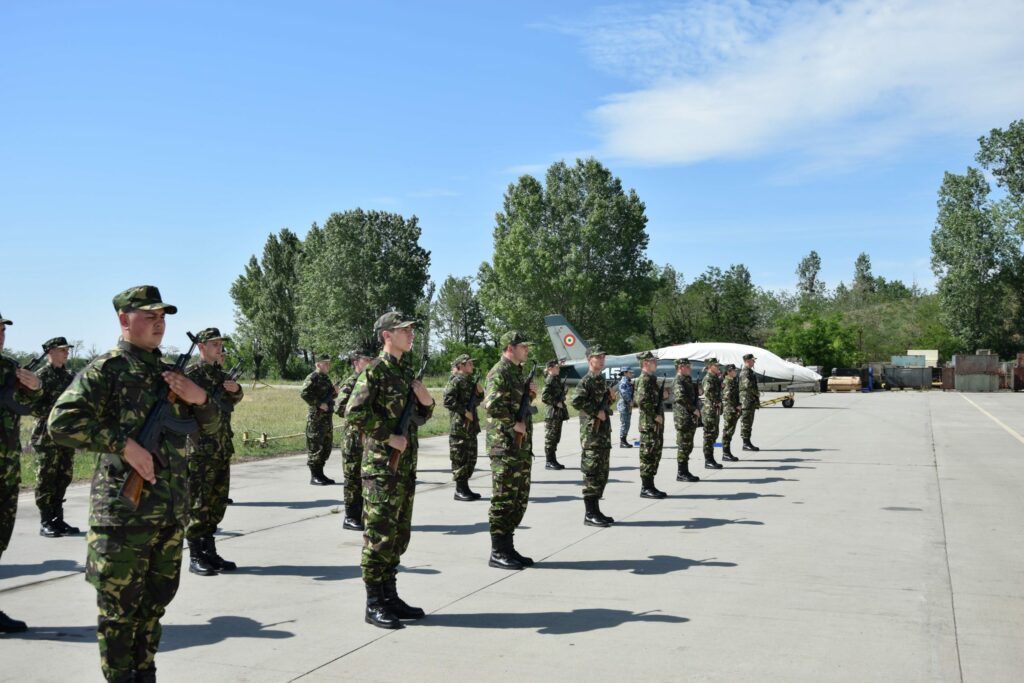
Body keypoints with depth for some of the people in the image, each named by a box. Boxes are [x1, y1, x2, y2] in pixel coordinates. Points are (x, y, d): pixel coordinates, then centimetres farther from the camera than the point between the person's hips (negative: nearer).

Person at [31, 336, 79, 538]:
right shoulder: (41, 376, -6)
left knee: (63, 480, 9)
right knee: (46, 481, -1)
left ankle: (58, 520, 16)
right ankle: (45, 523, 4)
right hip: (48, 437, -6)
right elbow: (35, 408, -13)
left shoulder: (69, 377, 14)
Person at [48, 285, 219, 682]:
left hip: (173, 513, 7)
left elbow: (210, 427, 18)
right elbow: (61, 422, -17)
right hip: (124, 512, -6)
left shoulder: (168, 372, 14)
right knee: (120, 610, 3)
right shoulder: (106, 369, -6)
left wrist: (200, 397, -3)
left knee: (154, 604, 16)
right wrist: (124, 445, -22)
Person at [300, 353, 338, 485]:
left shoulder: (326, 378, 17)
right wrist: (319, 404, -21)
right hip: (316, 417, -9)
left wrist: (335, 392, 6)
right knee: (316, 447, -6)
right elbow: (304, 393, -21)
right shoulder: (313, 378, -10)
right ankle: (314, 477, -1)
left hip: (327, 417, 9)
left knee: (326, 447, 13)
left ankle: (320, 474, 21)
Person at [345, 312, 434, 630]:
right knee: (379, 534, -4)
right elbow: (355, 413, -20)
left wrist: (426, 400, 1)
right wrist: (388, 437, -18)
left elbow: (420, 416, 22)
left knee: (399, 534, 13)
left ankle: (390, 595, 22)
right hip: (382, 466, -8)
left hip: (406, 465, 8)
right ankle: (374, 604, 3)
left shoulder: (407, 371, 15)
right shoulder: (374, 371, -10)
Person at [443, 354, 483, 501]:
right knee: (460, 459, -5)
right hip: (459, 426, -9)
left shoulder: (470, 381, 17)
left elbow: (476, 401, 27)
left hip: (471, 426, 9)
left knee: (471, 458, 12)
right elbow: (448, 401, -19)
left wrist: (480, 393, 6)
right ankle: (459, 490, 0)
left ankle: (465, 487, 19)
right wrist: (464, 412, -19)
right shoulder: (456, 380, -10)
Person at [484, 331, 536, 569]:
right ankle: (498, 553, 3)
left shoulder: (518, 372, 18)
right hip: (505, 446, -10)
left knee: (519, 500, 13)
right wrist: (513, 424, -20)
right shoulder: (499, 373, -13)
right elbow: (492, 404, -28)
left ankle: (508, 548, 21)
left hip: (522, 446, 10)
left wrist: (529, 392, 10)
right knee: (504, 500, -4)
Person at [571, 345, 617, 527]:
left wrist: (610, 398, 8)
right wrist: (596, 412, -20)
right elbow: (576, 401, -25)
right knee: (592, 474, -7)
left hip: (604, 432, 9)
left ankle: (596, 511, 19)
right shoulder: (586, 381, -10)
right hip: (591, 433, -9)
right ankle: (590, 514, -3)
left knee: (602, 474, 12)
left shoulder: (601, 380, 18)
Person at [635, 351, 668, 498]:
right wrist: (655, 416, -19)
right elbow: (642, 401, -24)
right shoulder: (644, 380, -14)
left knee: (655, 455, 13)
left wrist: (662, 396, 7)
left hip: (656, 424, 10)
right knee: (648, 456, -5)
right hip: (649, 424, -10)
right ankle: (646, 488, -1)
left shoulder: (652, 379, 17)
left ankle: (650, 486, 20)